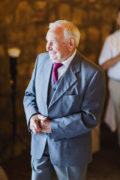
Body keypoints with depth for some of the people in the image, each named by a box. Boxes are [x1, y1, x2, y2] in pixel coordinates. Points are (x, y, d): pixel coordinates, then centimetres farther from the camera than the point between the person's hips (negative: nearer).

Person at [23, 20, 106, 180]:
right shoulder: (42, 59, 0)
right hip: (39, 143, 5)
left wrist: (52, 126, -21)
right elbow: (29, 94, 8)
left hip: (70, 150, -4)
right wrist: (32, 116, -13)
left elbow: (91, 117, -19)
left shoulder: (92, 74, -19)